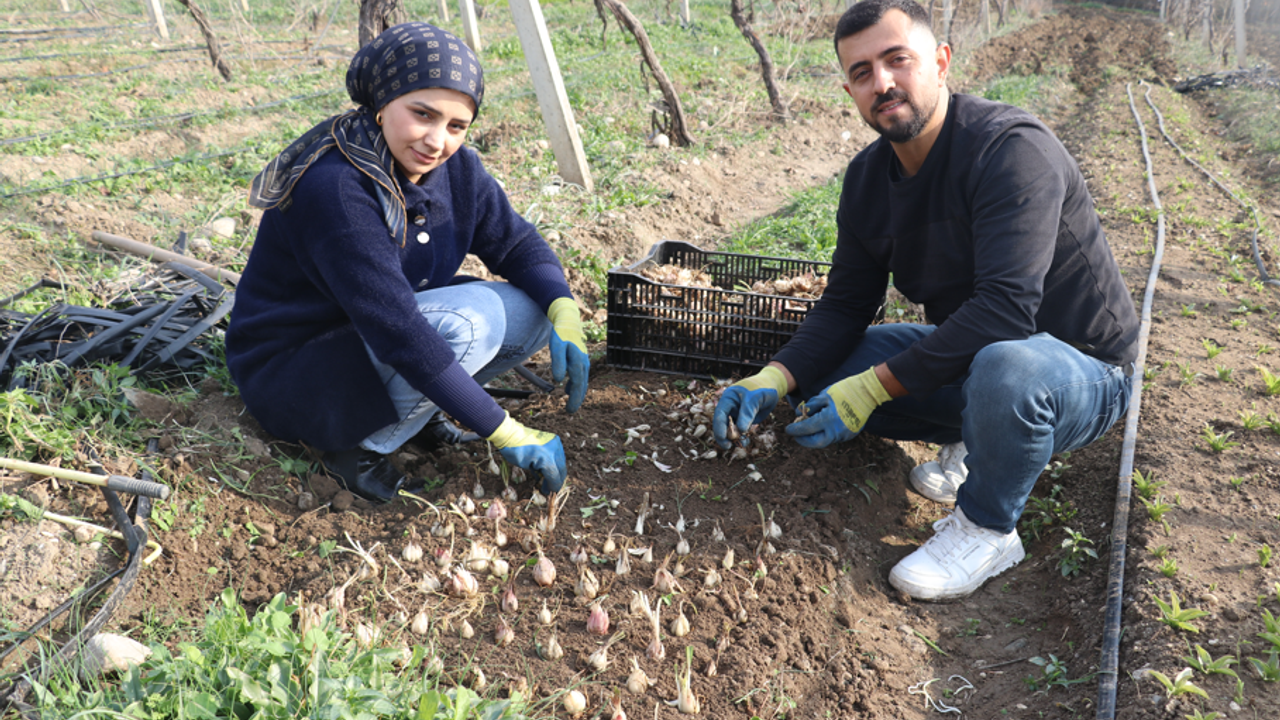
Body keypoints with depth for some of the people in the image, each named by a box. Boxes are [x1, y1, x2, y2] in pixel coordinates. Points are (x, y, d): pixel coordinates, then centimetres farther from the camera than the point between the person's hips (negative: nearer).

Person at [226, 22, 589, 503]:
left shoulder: (455, 168, -8)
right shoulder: (334, 188, -31)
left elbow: (517, 243, 1)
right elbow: (399, 333, -35)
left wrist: (565, 313, -21)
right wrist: (507, 434, -32)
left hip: (386, 346, 7)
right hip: (292, 371, -7)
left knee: (535, 307, -9)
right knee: (468, 321, -31)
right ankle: (357, 443, -11)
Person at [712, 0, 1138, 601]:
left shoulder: (1012, 149, -25)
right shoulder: (867, 178, -2)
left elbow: (1005, 308, -35)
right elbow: (845, 306, 1)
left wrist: (873, 386, -33)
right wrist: (773, 380, -16)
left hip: (1079, 371, -7)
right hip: (966, 355, 7)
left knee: (1007, 364, -41)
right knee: (819, 376, -4)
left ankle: (988, 531, -11)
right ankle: (972, 439, 13)